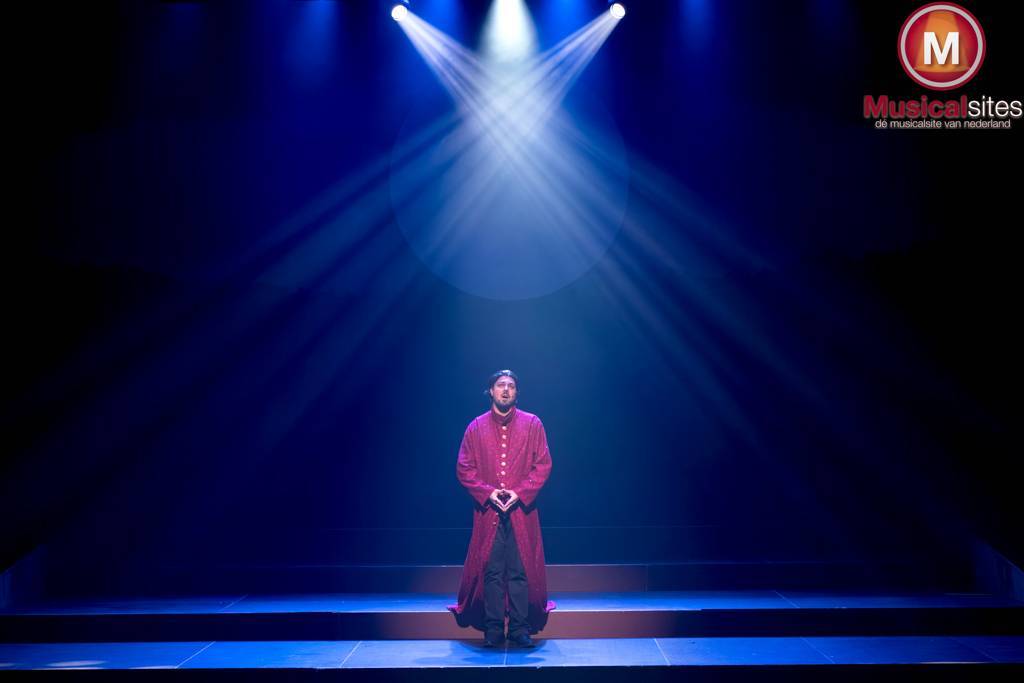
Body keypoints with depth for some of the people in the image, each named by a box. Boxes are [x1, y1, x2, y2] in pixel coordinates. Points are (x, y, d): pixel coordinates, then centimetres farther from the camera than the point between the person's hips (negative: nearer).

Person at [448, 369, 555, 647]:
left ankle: (520, 627, 10)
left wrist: (520, 493, -10)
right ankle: (493, 628, 10)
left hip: (522, 509, 0)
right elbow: (464, 468, 5)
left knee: (521, 570, 0)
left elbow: (543, 464, 2)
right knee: (490, 570, 1)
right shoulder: (476, 427, 8)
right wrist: (488, 492, -9)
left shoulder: (532, 424, 6)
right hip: (488, 510, 0)